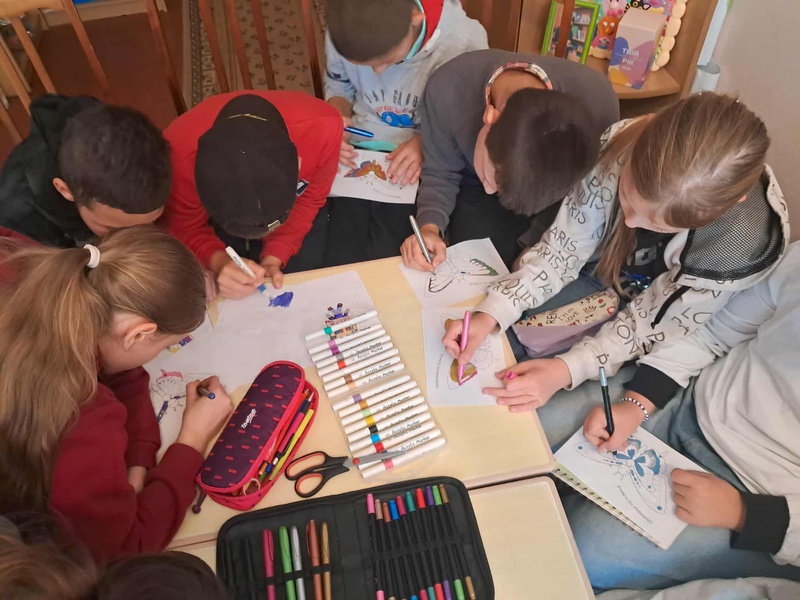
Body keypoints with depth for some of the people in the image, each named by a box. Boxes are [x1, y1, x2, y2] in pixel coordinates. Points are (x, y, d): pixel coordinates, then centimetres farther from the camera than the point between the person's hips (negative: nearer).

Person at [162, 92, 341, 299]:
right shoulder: (180, 152, -40)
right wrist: (219, 262, -41)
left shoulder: (322, 127, -39)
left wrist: (273, 258, -31)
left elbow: (307, 202, -19)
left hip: (296, 207, 1)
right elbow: (185, 229, -20)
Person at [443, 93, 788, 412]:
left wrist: (565, 370, -37)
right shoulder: (624, 142, -31)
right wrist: (492, 314, -30)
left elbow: (650, 325, -24)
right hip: (604, 258, 3)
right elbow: (563, 246, -20)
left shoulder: (746, 244, -37)